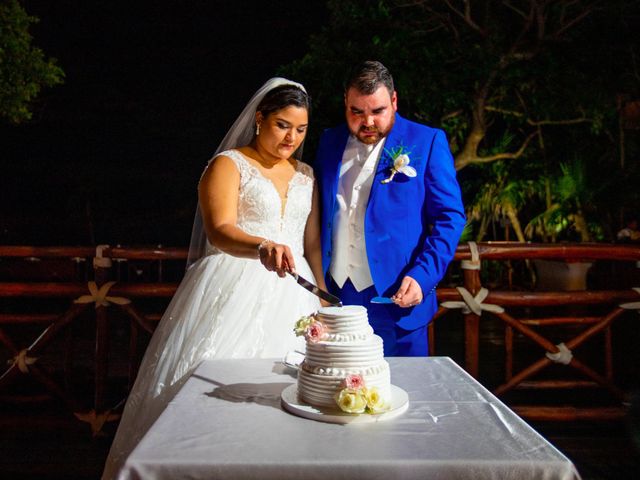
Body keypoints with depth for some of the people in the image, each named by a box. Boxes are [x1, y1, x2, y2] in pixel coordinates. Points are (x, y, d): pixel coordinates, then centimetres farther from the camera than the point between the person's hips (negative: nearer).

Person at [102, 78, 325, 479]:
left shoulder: (306, 175, 17)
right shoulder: (229, 164, -1)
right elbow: (220, 230, -17)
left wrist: (325, 301, 8)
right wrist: (262, 247, -37)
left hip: (290, 296, 5)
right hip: (234, 293, -4)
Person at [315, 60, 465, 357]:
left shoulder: (428, 142, -2)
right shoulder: (330, 141, 11)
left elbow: (450, 217, -3)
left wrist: (422, 276, -15)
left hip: (397, 299, -3)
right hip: (333, 298, 4)